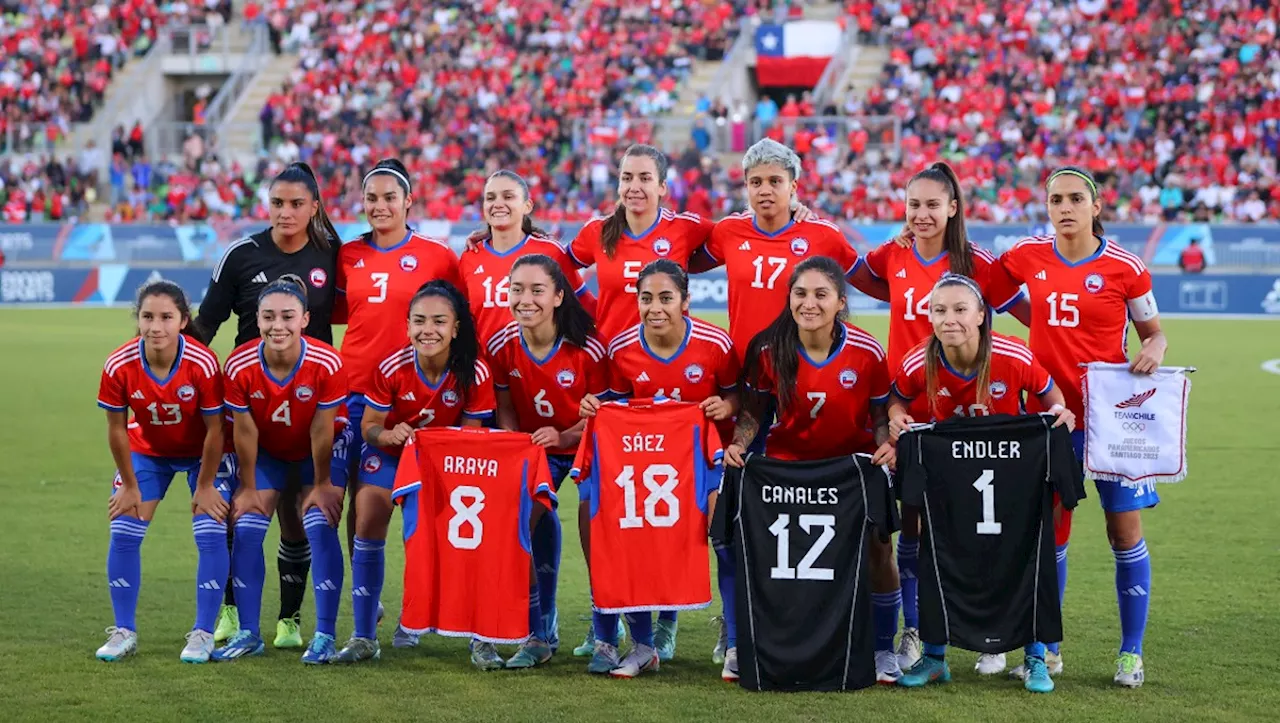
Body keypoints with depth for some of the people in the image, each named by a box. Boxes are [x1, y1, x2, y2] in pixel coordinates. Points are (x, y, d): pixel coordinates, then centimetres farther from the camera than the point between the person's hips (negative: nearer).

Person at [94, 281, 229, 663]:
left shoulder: (203, 363, -32)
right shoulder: (119, 365, -27)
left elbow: (214, 429, -20)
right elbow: (116, 428, -13)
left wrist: (205, 485, -13)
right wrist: (129, 485, -6)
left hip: (202, 453, -2)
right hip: (147, 451, 2)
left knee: (211, 535, -14)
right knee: (123, 534, -5)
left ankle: (203, 633, -1)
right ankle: (124, 631, 9)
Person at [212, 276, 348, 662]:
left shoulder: (327, 364, -32)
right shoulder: (240, 365, -28)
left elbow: (321, 431, -20)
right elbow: (245, 431, -16)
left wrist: (322, 485, -10)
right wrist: (248, 487, -6)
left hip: (318, 453, -2)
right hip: (266, 453, 2)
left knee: (321, 528, -14)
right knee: (246, 530, -7)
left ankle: (324, 636, -7)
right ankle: (248, 634, 4)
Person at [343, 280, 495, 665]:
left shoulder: (474, 373, -25)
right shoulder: (392, 368, -25)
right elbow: (369, 426, -15)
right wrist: (388, 434, -37)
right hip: (391, 451, 1)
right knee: (368, 525, -13)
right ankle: (364, 636, 0)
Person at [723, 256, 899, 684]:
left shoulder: (867, 352, -15)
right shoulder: (769, 349, -13)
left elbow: (881, 413, -3)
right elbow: (754, 411, 0)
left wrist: (887, 445, -23)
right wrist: (739, 443, -19)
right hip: (787, 460, 1)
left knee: (877, 548, -9)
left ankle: (884, 649, 10)